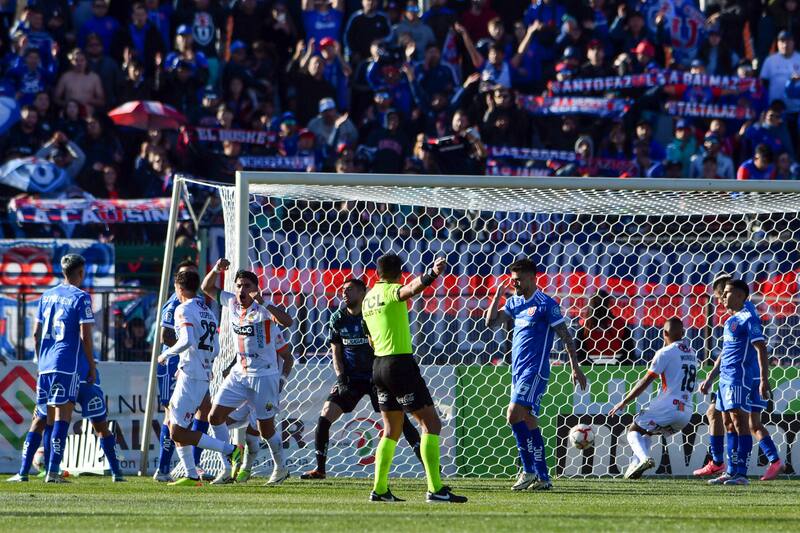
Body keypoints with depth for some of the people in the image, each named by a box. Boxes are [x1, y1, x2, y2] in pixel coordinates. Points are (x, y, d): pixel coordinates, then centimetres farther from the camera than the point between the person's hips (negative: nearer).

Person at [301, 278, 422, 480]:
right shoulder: (338, 319, 2)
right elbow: (336, 353, 7)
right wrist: (341, 379, -6)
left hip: (376, 377, -3)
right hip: (350, 378, 3)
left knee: (400, 418, -11)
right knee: (324, 418, -8)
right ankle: (320, 469, 3)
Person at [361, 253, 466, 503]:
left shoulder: (368, 298, 14)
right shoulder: (391, 291, -8)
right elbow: (412, 289, -33)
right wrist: (432, 274, -50)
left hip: (379, 364, 8)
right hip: (401, 364, -8)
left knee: (392, 430, 16)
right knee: (431, 423, -6)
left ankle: (379, 489, 13)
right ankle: (435, 489, -15)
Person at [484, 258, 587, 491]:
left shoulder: (545, 304, -8)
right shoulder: (514, 302, 14)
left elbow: (566, 336, -6)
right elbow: (491, 322, 11)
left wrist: (576, 367, -8)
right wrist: (498, 294, 3)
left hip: (535, 371, -8)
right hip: (518, 370, 8)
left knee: (515, 416, -18)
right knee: (529, 422, 6)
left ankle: (529, 470, -12)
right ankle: (543, 478, 8)